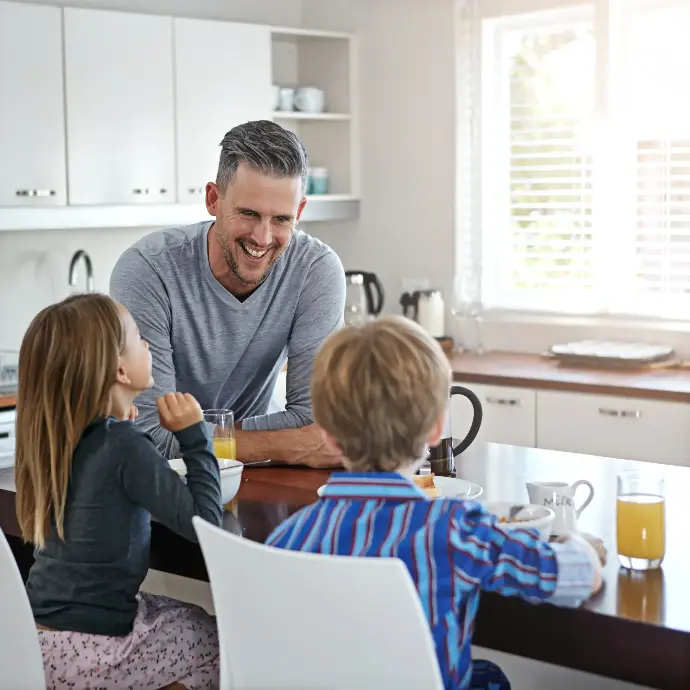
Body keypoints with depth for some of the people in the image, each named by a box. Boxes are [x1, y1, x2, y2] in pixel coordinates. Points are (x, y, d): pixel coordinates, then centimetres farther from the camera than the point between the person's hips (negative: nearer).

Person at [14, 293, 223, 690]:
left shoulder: (58, 435, 1)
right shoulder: (125, 447, -22)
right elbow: (205, 522, -20)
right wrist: (194, 437, -13)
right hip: (85, 652, -8)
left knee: (195, 617, 27)